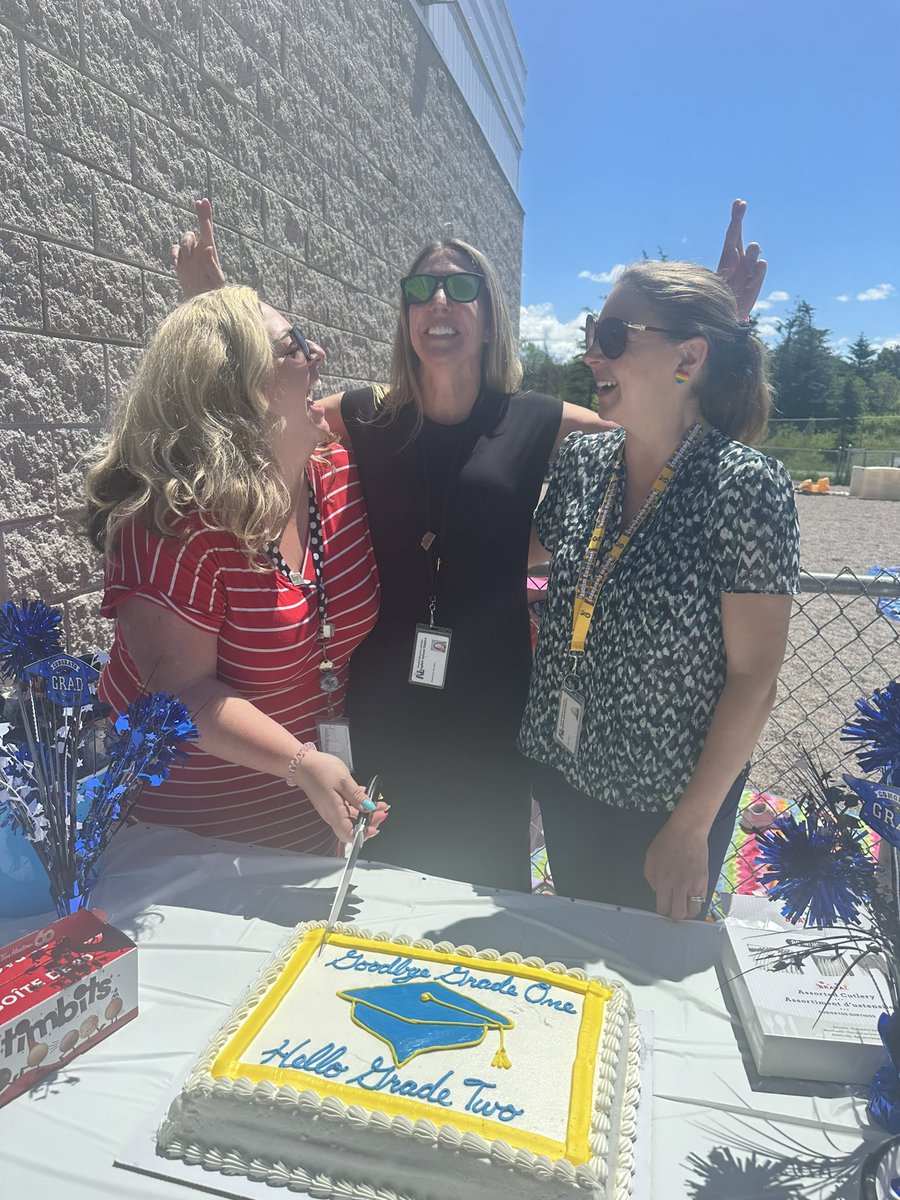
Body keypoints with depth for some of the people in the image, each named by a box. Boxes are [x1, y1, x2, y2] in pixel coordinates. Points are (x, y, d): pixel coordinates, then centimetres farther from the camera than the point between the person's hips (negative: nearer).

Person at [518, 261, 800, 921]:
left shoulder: (746, 485, -20)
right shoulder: (581, 459, -5)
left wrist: (692, 827, -15)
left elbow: (755, 677, -18)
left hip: (670, 800, -4)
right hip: (564, 772, 5)